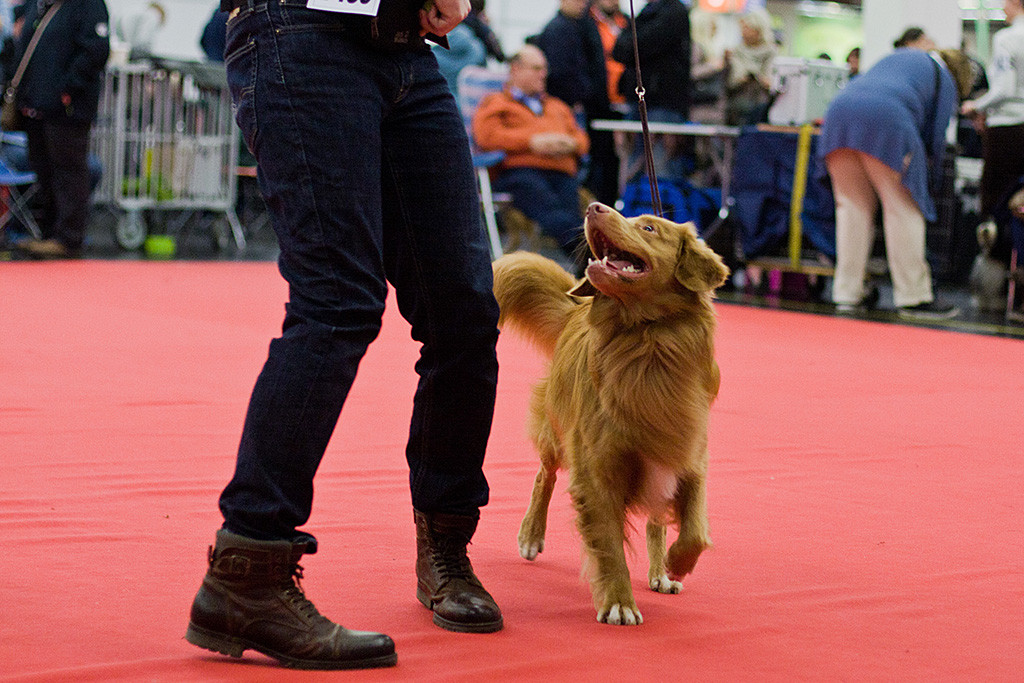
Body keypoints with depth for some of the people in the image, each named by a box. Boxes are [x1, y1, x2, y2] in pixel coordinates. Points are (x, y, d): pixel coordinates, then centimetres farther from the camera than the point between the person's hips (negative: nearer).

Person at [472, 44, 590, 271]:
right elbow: (486, 136, 5)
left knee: (569, 208, -33)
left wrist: (570, 143, 5)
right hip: (519, 170, -5)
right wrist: (532, 142, -4)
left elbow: (582, 139, 33)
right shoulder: (496, 103, 26)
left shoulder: (557, 106, 42)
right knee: (550, 209, -39)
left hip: (561, 173, 5)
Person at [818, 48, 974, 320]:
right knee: (903, 210, 2)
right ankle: (913, 296, 3)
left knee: (852, 206, 12)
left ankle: (847, 292, 12)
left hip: (839, 114, 6)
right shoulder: (945, 80, 18)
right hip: (885, 122, -6)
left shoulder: (899, 55, 36)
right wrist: (932, 175, 28)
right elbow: (935, 136, 13)